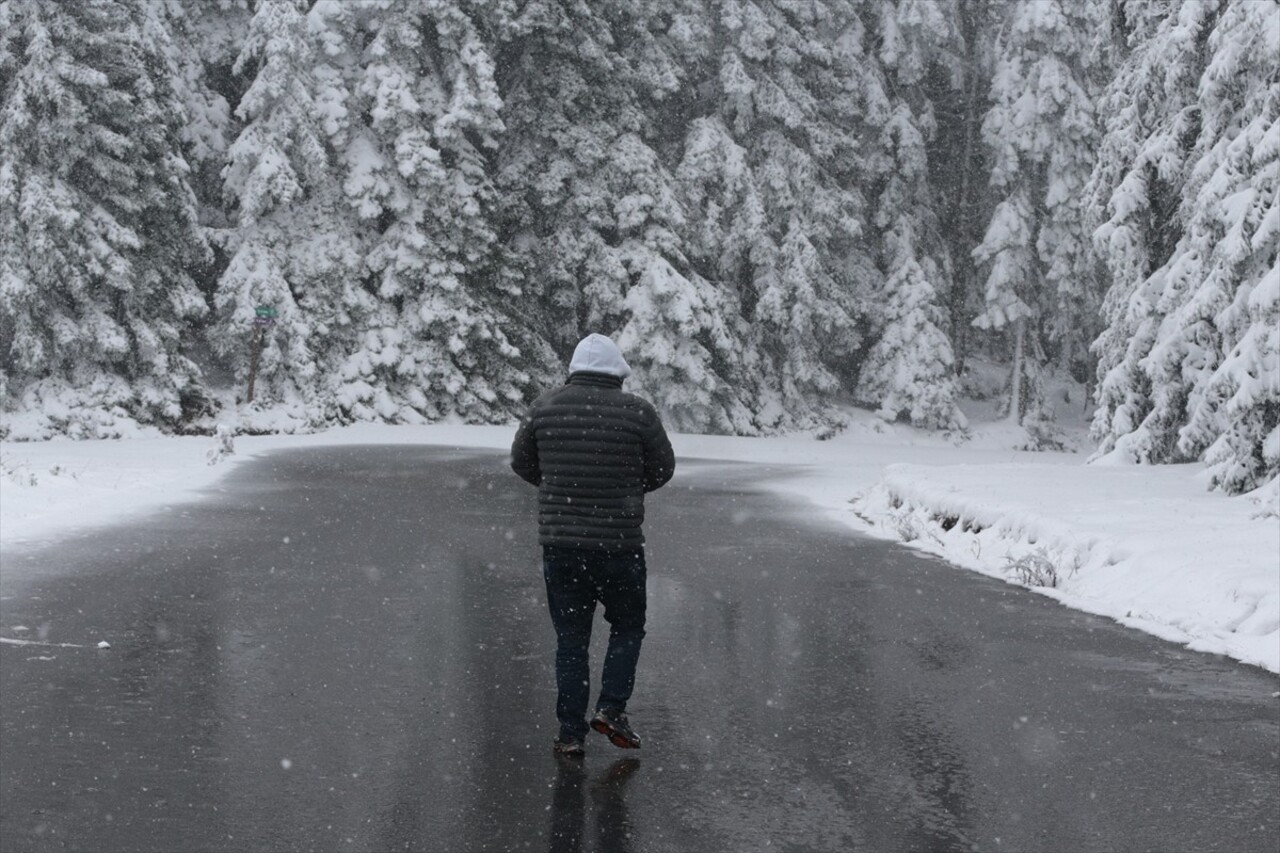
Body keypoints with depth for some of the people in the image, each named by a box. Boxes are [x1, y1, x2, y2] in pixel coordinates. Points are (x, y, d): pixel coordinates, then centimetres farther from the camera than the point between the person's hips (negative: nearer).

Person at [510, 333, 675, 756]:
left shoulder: (544, 407, -1)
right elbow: (662, 468, 3)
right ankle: (611, 708, 6)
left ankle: (570, 732, 10)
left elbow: (521, 463, 10)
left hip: (558, 541, 2)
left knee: (570, 639, 10)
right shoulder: (637, 412, -7)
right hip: (619, 542, -2)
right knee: (627, 626, 19)